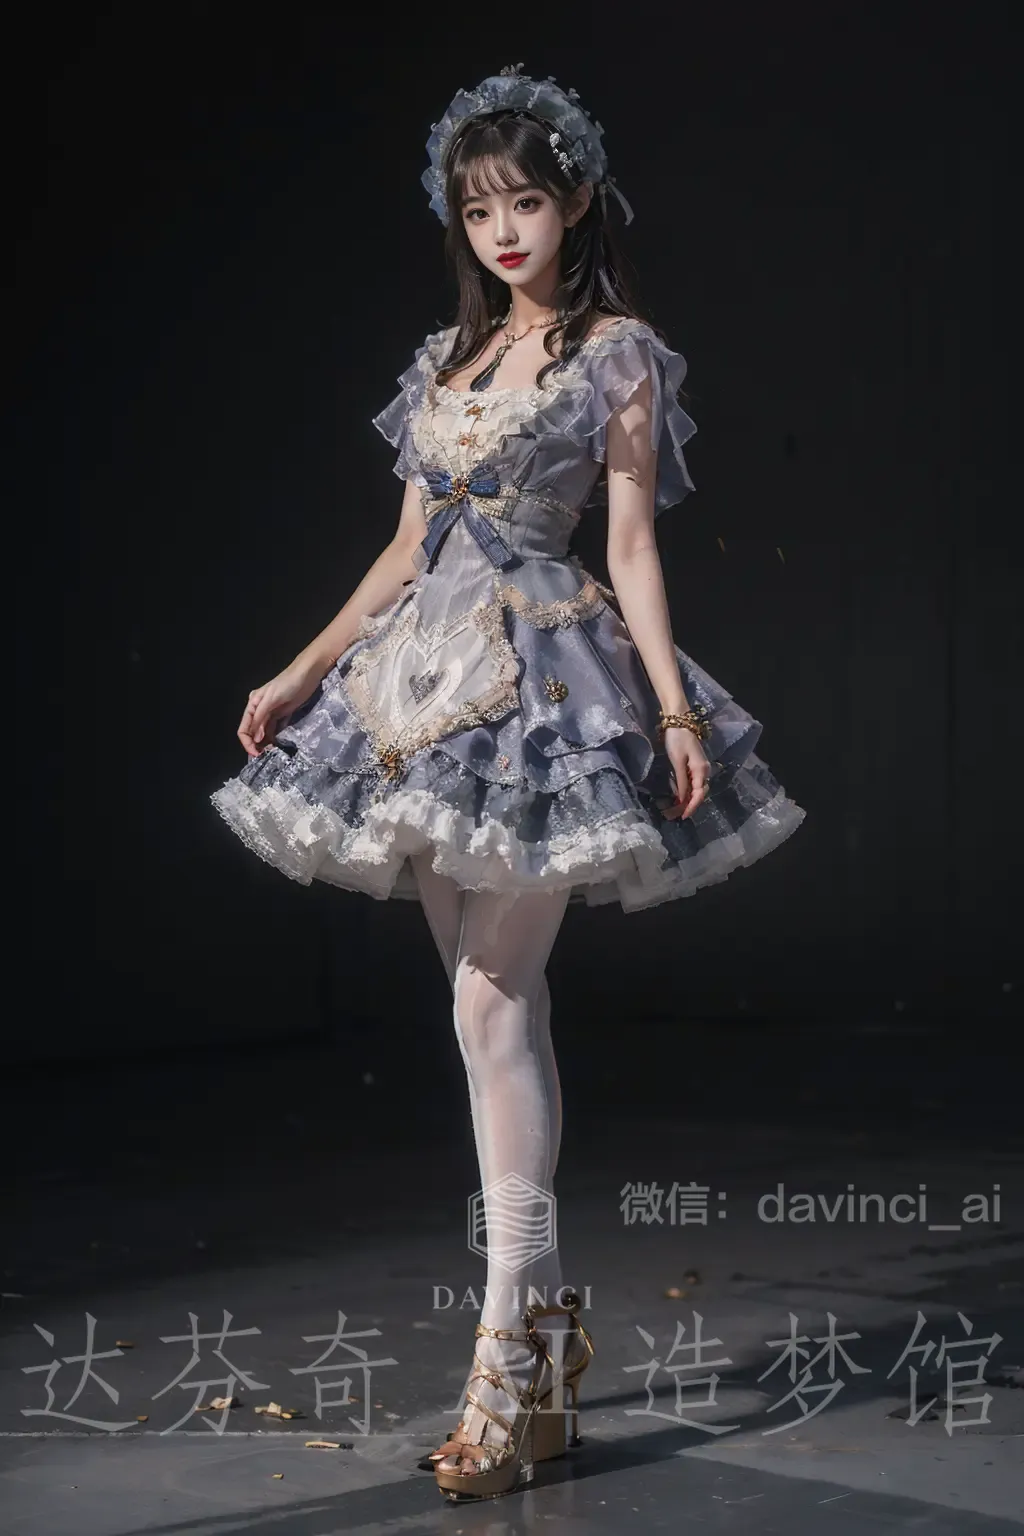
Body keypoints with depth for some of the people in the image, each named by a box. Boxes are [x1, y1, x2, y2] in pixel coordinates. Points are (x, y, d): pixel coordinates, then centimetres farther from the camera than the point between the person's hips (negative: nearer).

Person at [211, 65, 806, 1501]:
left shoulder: (620, 354, 1)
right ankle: (549, 1318, 16)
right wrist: (300, 674, 14)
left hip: (549, 682, -6)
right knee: (496, 998, 7)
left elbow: (632, 544, -3)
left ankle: (508, 1343, -10)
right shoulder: (450, 356, 17)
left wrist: (672, 700, -14)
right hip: (431, 680, 6)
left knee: (491, 1002, -13)